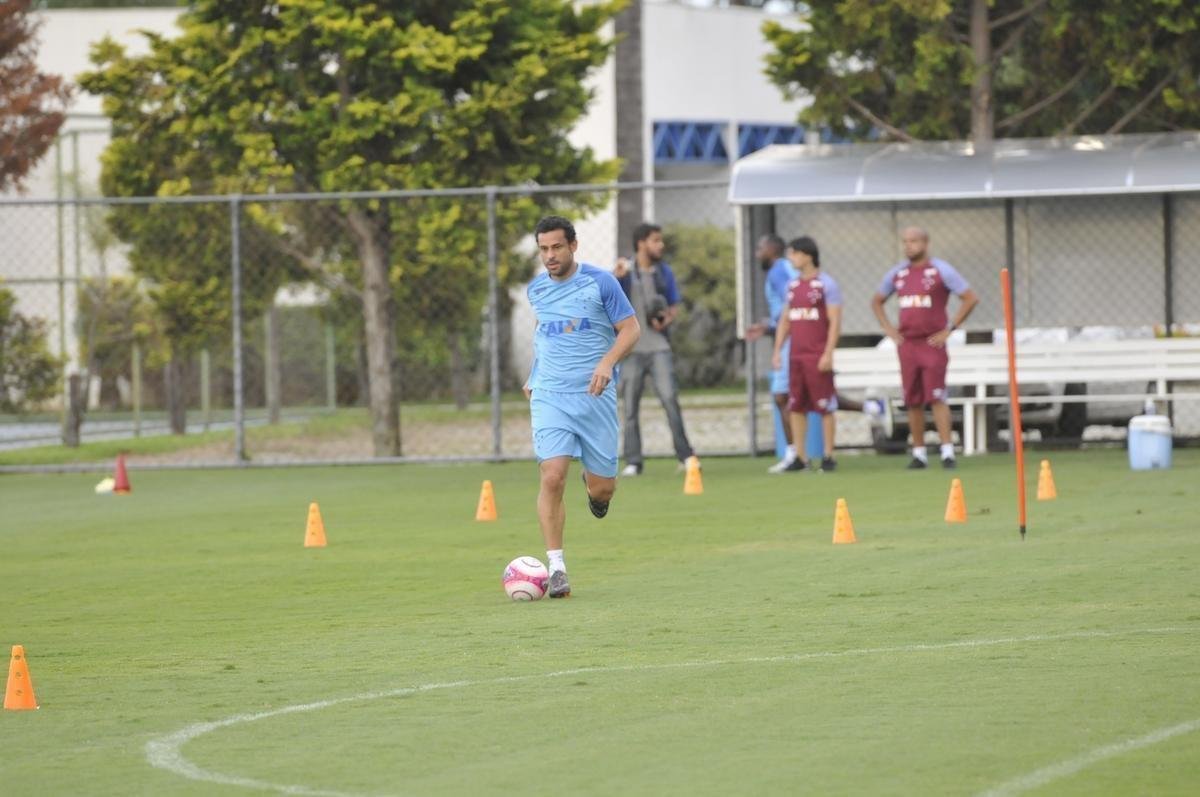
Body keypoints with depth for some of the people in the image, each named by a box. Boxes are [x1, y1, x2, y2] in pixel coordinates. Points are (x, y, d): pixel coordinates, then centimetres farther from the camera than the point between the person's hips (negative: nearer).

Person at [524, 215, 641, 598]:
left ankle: (593, 485, 42)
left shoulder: (600, 282, -5)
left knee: (602, 489, 2)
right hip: (550, 395, 2)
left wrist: (607, 362, -19)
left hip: (595, 395, -1)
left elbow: (630, 329, -3)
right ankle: (556, 567, -11)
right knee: (552, 478, -17)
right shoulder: (536, 289, 8)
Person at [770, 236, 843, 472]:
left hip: (818, 357, -7)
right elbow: (785, 320, 19)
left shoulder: (826, 284, -6)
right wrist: (777, 350, 11)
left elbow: (835, 322, -10)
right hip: (796, 356, 7)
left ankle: (829, 456, 4)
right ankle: (799, 457, 8)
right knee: (796, 406, 5)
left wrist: (828, 354, -17)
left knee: (825, 407, -2)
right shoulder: (793, 286, 14)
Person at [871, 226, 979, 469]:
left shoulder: (941, 271, -4)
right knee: (912, 401, 5)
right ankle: (919, 453, 12)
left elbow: (970, 299, -5)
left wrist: (950, 329, -8)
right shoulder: (897, 273, 11)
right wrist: (888, 328, 10)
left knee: (937, 398, -12)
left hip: (933, 342, -5)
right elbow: (877, 301, 25)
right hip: (906, 344, 5)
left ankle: (947, 451, -13)